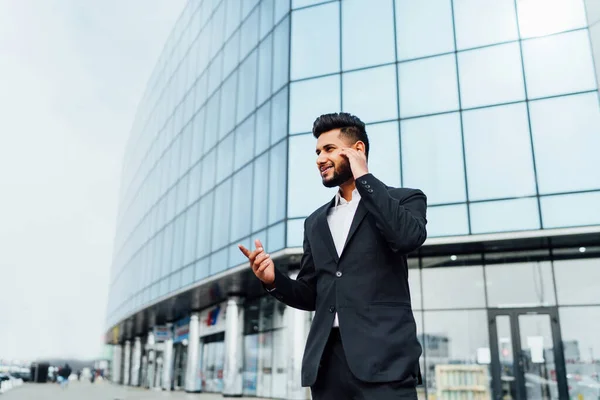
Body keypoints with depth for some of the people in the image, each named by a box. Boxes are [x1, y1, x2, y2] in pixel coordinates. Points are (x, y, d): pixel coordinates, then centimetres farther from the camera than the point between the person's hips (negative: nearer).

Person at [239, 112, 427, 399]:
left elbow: (408, 237, -17)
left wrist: (364, 177, -7)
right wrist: (274, 279, -1)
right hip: (327, 360, 5)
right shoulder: (316, 222, 20)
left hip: (383, 357, -4)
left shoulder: (404, 199, 6)